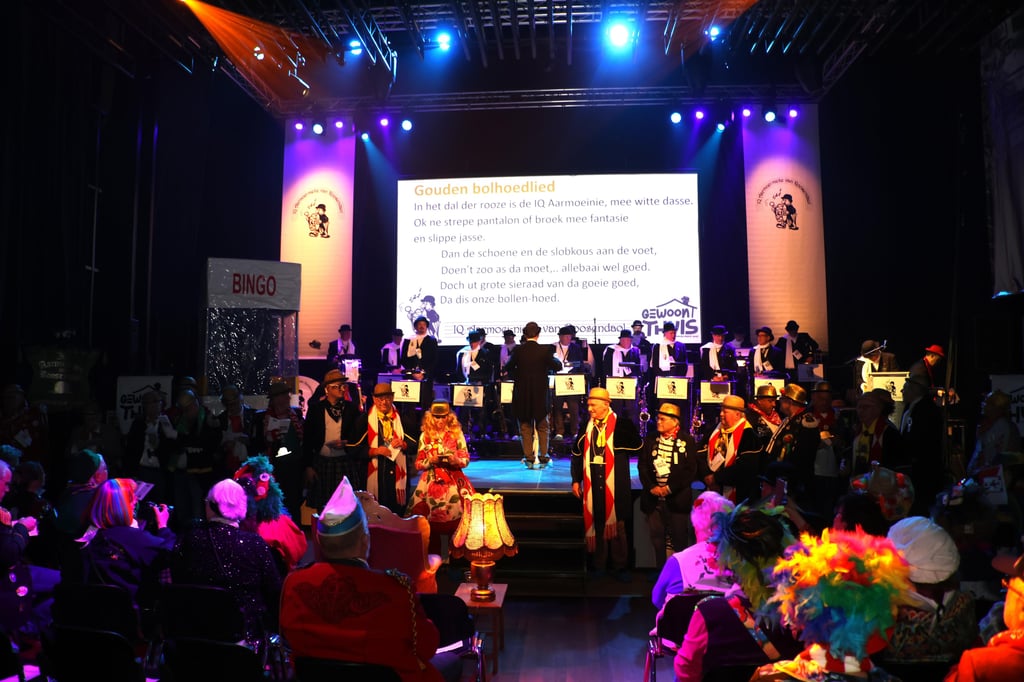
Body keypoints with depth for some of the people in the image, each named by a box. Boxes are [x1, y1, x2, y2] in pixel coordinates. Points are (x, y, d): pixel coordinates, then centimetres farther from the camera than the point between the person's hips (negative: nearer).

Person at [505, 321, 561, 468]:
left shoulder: (518, 350, -6)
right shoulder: (544, 350, -10)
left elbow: (508, 367, 1)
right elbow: (557, 367, -4)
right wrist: (553, 359, 15)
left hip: (522, 393, 1)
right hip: (540, 394, 0)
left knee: (525, 427, 10)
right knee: (542, 427, 13)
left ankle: (529, 458, 9)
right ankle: (543, 457, 14)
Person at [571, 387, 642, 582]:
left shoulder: (622, 424, -5)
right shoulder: (586, 426, 4)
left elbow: (637, 446, -12)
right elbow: (577, 453, 9)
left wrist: (616, 438, -16)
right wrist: (576, 480, 6)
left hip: (615, 486, -2)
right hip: (593, 485, 3)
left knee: (617, 526, 8)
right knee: (596, 525, 10)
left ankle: (619, 567, 21)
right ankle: (599, 565, 24)